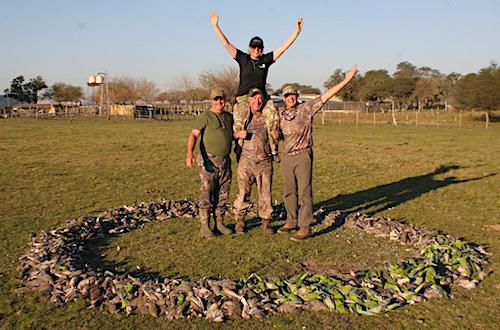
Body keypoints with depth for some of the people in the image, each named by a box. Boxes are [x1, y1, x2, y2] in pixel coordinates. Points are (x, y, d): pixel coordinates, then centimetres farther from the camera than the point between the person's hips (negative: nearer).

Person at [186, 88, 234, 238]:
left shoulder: (229, 117, 12)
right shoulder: (204, 117, -7)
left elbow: (233, 133, 32)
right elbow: (193, 135, -19)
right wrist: (190, 153, -34)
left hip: (225, 161, 6)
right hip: (209, 161, -6)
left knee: (222, 194, 10)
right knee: (207, 194, -5)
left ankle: (219, 223, 20)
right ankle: (204, 227, 1)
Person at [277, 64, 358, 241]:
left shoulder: (306, 109, -5)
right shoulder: (279, 113, 8)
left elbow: (326, 95, -10)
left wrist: (346, 80, -14)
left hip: (303, 156, -5)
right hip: (286, 157, 5)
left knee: (304, 192, -5)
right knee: (289, 192, 13)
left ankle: (305, 228, -1)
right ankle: (292, 222, 27)